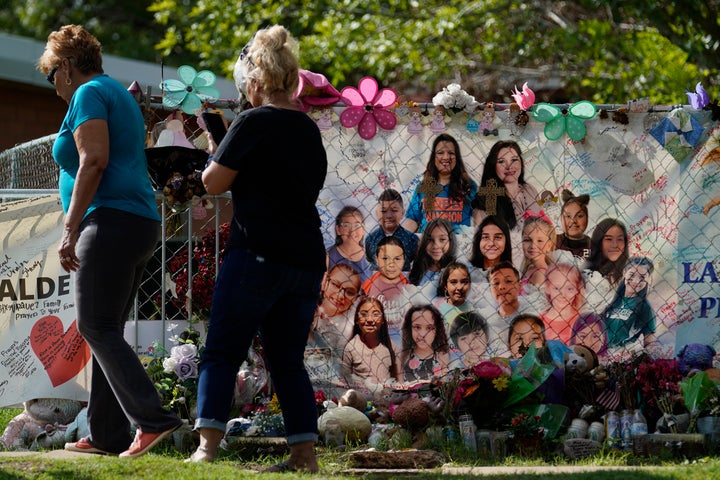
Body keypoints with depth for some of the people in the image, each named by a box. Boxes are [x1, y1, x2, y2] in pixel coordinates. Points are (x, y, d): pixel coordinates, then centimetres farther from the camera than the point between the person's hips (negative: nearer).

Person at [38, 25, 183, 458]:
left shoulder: (89, 94, -5)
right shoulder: (121, 95, 24)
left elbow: (93, 162, -17)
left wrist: (70, 231, -19)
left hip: (111, 222, -10)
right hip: (142, 223, 10)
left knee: (98, 328, -11)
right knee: (106, 331, 10)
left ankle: (153, 419, -21)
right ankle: (106, 435, 7)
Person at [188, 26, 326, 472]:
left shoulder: (254, 122, -8)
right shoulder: (310, 130, 14)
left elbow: (214, 182, -6)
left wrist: (217, 152, 14)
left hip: (257, 255, -6)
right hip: (307, 261, 6)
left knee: (222, 355, -2)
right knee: (288, 361, 10)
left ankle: (208, 445, -13)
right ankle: (305, 452, 2)